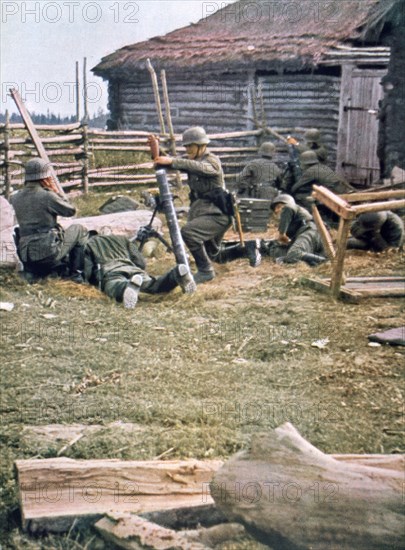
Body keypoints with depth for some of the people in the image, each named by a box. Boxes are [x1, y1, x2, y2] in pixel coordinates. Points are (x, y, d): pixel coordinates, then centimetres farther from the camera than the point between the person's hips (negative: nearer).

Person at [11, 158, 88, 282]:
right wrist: (56, 192, 10)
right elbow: (71, 211, 2)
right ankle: (76, 272, 13)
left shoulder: (16, 199, 5)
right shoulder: (48, 196, -12)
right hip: (49, 254, -7)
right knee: (79, 229, 17)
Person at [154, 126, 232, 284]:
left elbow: (198, 166, -36)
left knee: (188, 231, -30)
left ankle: (205, 270, -20)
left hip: (217, 214, -9)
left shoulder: (212, 161, -13)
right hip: (200, 210, 9)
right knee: (212, 253, 19)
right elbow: (163, 164, 0)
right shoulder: (189, 160, 9)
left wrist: (172, 161, -44)